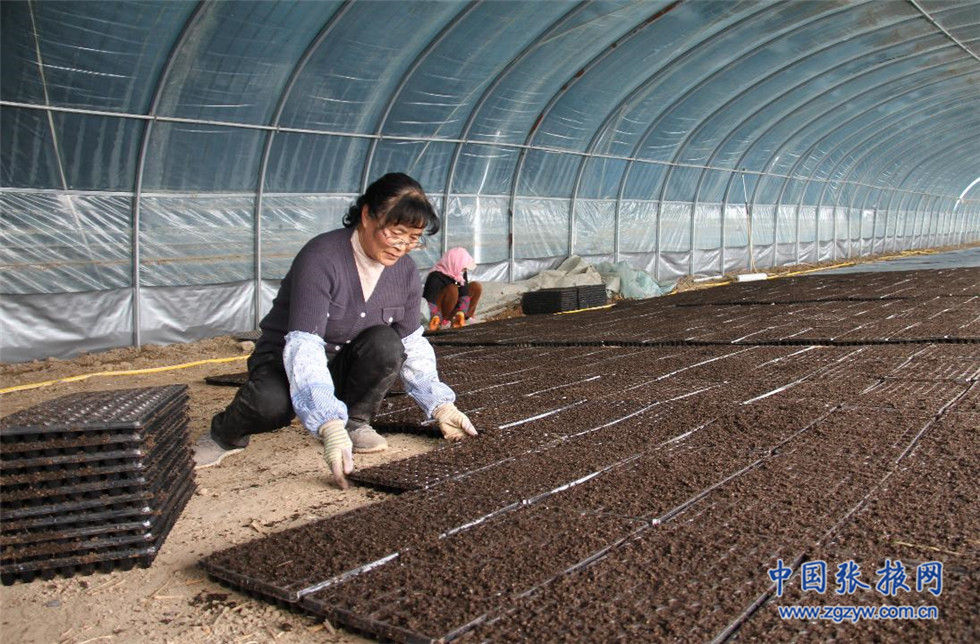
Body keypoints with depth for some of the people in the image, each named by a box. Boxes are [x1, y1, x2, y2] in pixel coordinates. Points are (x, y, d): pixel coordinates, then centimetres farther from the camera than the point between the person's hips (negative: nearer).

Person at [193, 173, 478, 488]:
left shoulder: (405, 272, -9)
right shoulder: (321, 258, -29)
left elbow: (412, 346, 3)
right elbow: (303, 346, -37)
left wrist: (441, 406, -7)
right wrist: (330, 427, -47)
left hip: (347, 365, 5)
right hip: (287, 360, -4)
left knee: (386, 343, -27)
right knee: (271, 402, -37)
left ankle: (356, 422, -3)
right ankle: (227, 435, -2)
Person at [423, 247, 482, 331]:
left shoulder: (461, 273, -7)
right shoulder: (436, 277, -28)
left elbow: (465, 293, -16)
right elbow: (430, 300, -38)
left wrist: (461, 312, -31)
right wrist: (435, 316, -56)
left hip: (452, 307, 7)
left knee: (476, 287, -8)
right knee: (452, 289, -34)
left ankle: (457, 320, -6)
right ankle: (443, 321, -20)